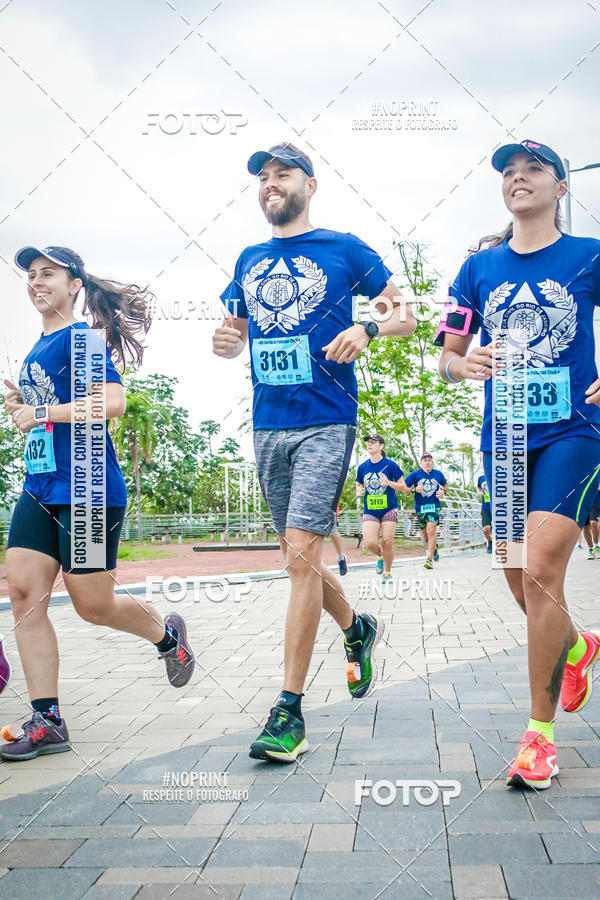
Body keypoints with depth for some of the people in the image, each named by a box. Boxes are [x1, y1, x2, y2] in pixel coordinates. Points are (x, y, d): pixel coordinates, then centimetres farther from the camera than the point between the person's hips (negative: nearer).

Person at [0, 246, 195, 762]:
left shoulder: (82, 338, -8)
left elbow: (113, 402, -22)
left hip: (86, 488, -8)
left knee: (93, 605, 0)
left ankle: (167, 635, 32)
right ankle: (47, 721, 2)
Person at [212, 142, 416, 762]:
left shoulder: (344, 249, 4)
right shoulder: (249, 260, 16)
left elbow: (405, 315, 7)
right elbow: (235, 332, 23)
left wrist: (366, 328, -15)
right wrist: (224, 342, -1)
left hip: (326, 422, -5)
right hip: (268, 426, 6)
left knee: (301, 554, -13)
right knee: (298, 555, 13)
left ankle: (289, 711, -7)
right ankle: (357, 628, 41)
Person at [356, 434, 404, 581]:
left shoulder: (390, 465, -4)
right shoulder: (362, 467, 4)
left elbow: (402, 486, 0)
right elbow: (359, 485, 17)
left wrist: (388, 483, -18)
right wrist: (359, 491, -6)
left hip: (389, 509, -2)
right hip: (370, 510, 2)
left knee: (387, 542, -7)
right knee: (370, 543, -15)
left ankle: (387, 573, 15)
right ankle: (380, 556, 20)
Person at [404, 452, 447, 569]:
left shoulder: (438, 474, 6)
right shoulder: (415, 474, 0)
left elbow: (445, 484, 24)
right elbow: (404, 488, 1)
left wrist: (443, 491, 4)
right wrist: (414, 490, -17)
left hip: (434, 506, -1)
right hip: (420, 507, 1)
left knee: (431, 531, -17)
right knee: (425, 534, 11)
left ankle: (429, 559, -14)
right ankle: (434, 547, 43)